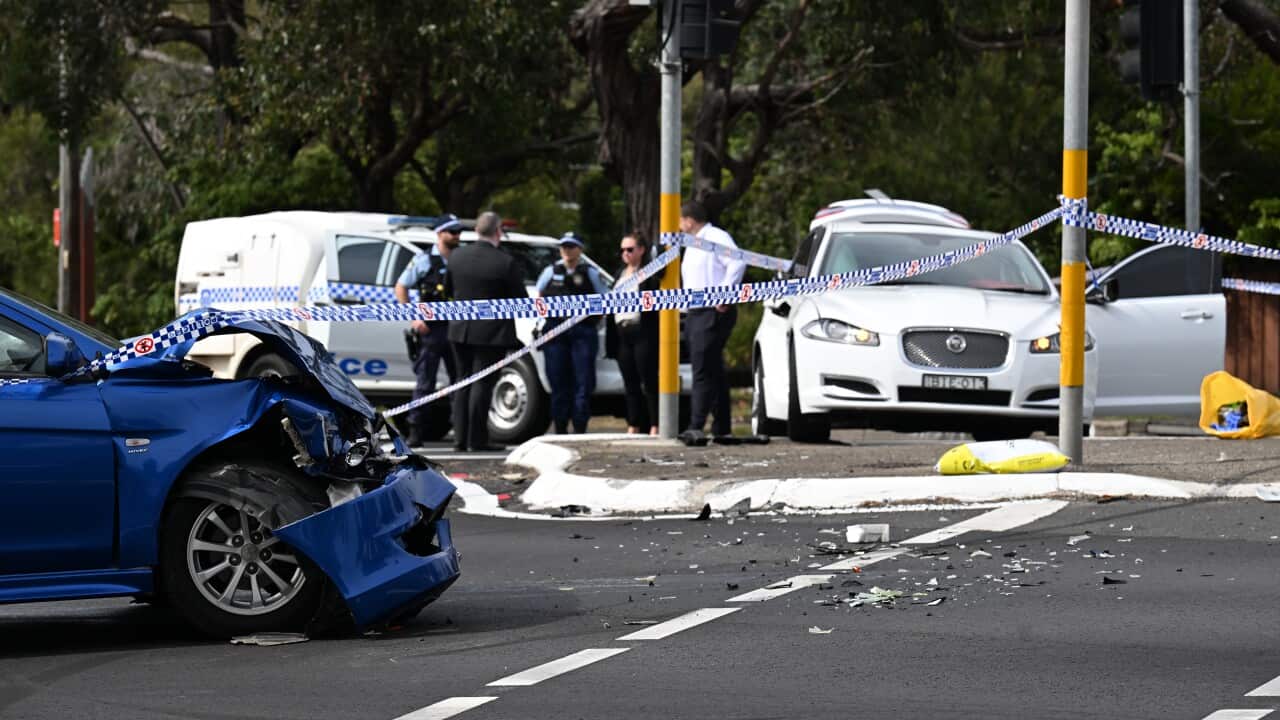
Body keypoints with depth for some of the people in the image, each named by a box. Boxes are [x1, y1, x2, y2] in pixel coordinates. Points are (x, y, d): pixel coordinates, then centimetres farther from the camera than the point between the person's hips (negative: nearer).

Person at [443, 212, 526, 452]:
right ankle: (477, 439, -1)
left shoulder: (457, 256, -1)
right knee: (482, 385, -1)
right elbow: (521, 300, -9)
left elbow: (448, 290, 12)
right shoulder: (506, 263, -16)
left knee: (464, 384, 14)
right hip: (492, 333, -5)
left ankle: (460, 438, 15)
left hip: (461, 330, 5)